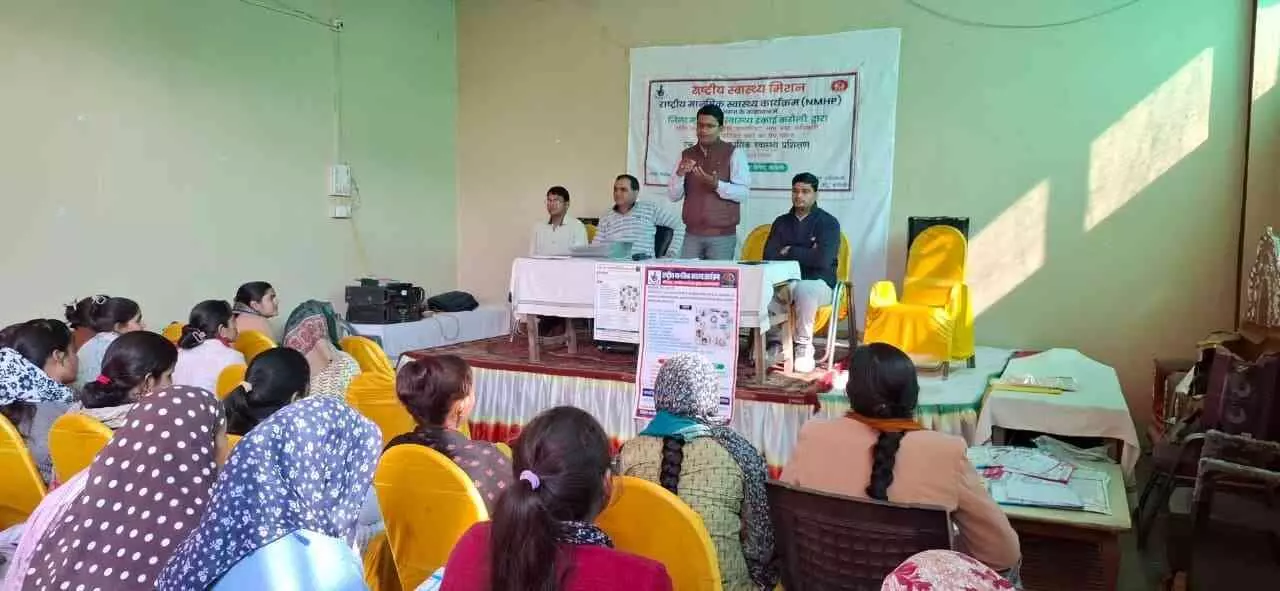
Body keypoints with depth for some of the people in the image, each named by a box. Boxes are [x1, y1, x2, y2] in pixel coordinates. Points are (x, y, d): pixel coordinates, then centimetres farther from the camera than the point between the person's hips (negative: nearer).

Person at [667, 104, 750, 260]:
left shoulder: (734, 153, -2)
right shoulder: (686, 154, 10)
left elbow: (743, 192, -10)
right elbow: (673, 195, 7)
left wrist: (717, 185, -26)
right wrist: (679, 174, -12)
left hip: (722, 235, -3)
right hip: (692, 234, 3)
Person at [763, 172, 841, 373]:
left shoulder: (828, 223, -1)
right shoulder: (781, 222, 12)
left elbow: (822, 260, -17)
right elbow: (769, 256, -2)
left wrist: (790, 252, -6)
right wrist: (804, 255, -11)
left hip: (818, 283, -3)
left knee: (803, 289, -39)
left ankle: (804, 345, -21)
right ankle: (773, 341, -12)